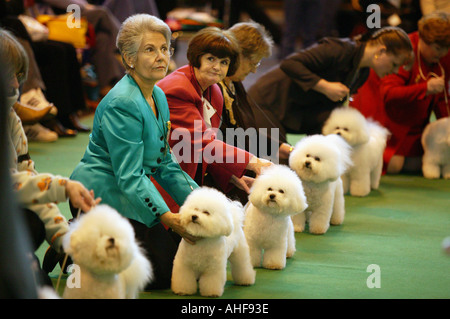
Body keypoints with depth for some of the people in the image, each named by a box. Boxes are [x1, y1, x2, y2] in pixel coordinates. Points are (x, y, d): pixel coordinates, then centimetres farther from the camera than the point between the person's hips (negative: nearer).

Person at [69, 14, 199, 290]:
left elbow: (164, 164, 14)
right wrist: (166, 217, -32)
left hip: (128, 195, 10)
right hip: (103, 194, -10)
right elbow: (129, 176, -24)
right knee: (165, 272, -11)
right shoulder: (122, 104, -21)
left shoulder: (158, 97, 9)